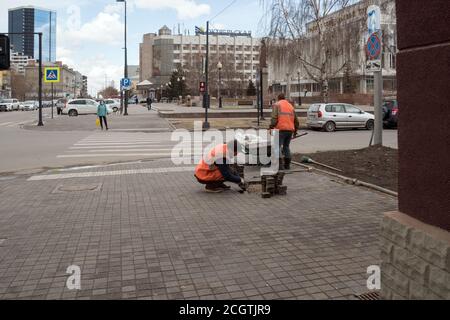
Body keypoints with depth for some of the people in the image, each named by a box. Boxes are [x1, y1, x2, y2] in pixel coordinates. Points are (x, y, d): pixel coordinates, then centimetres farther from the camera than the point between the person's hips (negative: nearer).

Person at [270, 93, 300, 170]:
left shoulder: (277, 105, 6)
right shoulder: (291, 106, 23)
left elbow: (274, 118, -10)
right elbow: (296, 121, 24)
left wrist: (271, 127, -7)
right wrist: (295, 131, 32)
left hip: (281, 129, -6)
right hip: (290, 130, 6)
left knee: (278, 146, -4)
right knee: (286, 147, 15)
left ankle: (280, 165, -12)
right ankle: (287, 165, 15)